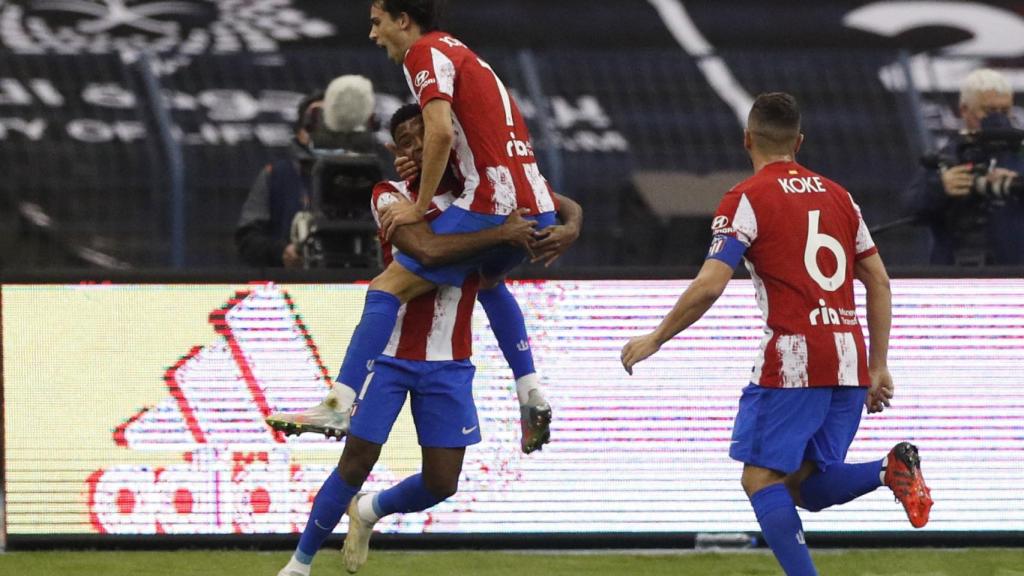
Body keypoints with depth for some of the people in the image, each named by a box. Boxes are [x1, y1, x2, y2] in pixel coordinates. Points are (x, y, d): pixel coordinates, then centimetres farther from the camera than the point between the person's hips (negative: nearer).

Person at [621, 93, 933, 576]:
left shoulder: (747, 199, -2)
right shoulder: (837, 196, 16)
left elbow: (708, 286, -11)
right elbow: (879, 283, 16)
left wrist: (655, 340, 1)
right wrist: (878, 367, 20)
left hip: (792, 358, -6)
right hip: (848, 360, 6)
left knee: (761, 478, -1)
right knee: (804, 486, 12)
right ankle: (891, 469, -13)